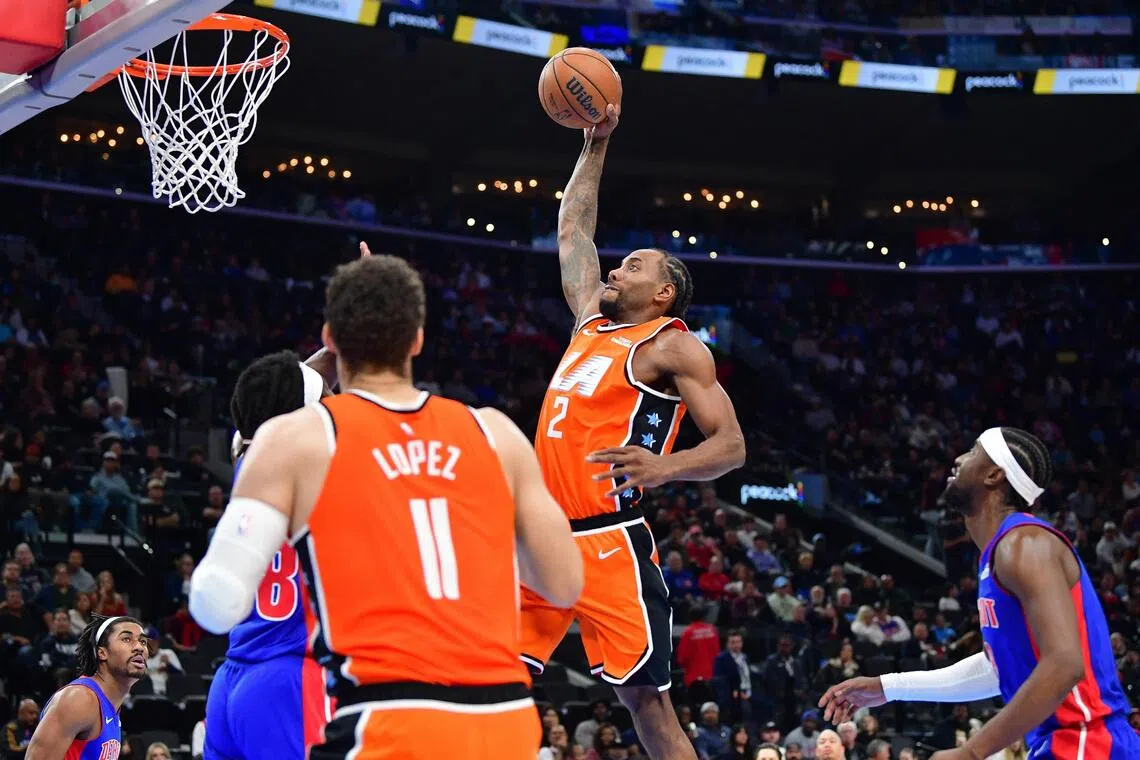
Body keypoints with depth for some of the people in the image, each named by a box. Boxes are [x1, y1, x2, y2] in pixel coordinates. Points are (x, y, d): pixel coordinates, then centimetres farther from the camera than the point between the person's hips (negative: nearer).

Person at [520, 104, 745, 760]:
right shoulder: (593, 320, 18)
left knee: (646, 698, -9)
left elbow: (731, 445, -10)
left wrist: (664, 467, -29)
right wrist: (596, 144, 28)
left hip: (608, 541, -8)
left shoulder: (673, 346, -3)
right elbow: (573, 229, 31)